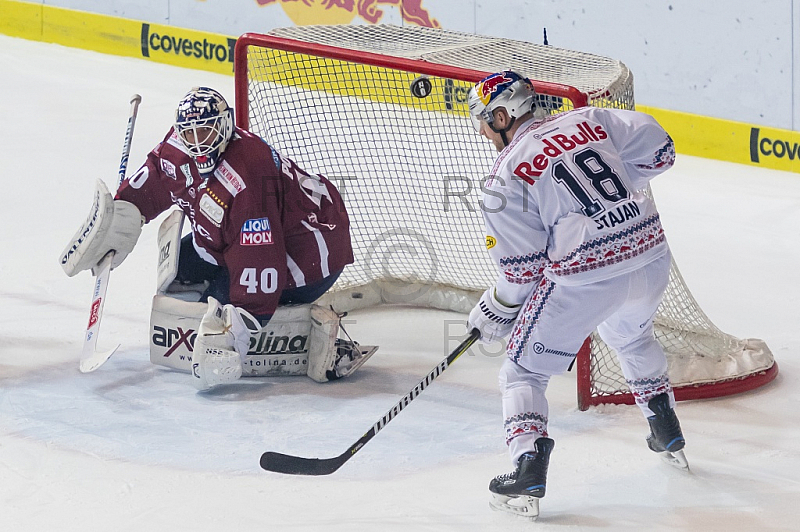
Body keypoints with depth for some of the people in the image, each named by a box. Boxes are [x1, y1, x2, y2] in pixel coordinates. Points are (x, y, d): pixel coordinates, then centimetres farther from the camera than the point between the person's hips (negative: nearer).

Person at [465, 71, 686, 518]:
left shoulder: (506, 176, -3)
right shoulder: (589, 121, 9)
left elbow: (523, 267, -4)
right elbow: (658, 149, 8)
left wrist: (496, 312, 13)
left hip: (585, 277, -6)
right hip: (650, 256, 6)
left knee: (526, 367, 10)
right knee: (632, 335, 37)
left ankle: (529, 473, -3)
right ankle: (668, 434, 46)